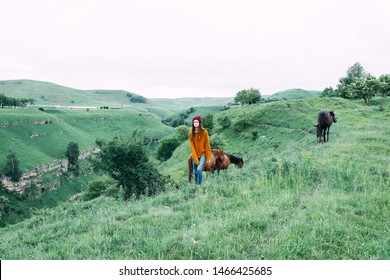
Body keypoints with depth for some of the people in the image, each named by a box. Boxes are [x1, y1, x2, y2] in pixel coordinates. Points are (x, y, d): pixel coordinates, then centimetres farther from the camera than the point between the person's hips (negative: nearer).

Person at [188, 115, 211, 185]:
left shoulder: (204, 132, -12)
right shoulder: (191, 133, -6)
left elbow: (207, 145, -6)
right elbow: (192, 146, -8)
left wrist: (208, 157, -6)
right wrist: (195, 159, -12)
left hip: (202, 154, -3)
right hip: (195, 155, 3)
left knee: (199, 169, -20)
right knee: (195, 172, 7)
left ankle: (199, 184, -6)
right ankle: (196, 184, 27)